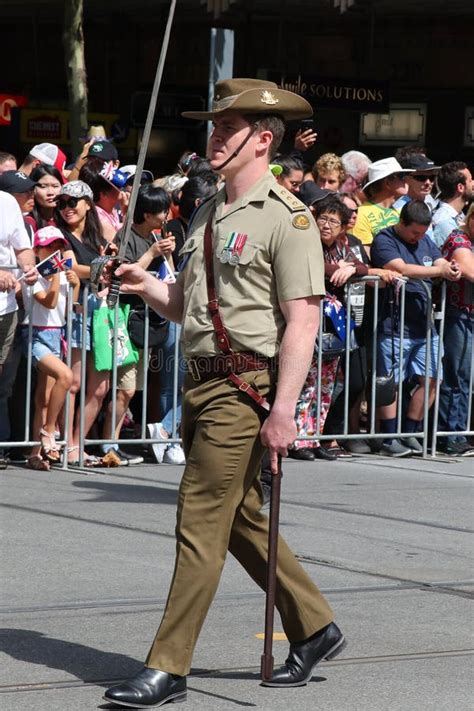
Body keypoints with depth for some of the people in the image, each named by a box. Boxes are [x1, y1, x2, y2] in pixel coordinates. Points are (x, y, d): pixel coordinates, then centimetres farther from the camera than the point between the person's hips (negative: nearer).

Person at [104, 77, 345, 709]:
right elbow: (184, 307, 21)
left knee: (201, 523, -9)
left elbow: (302, 322, -16)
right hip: (202, 383, 9)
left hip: (245, 388, -9)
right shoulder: (209, 215, 16)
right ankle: (314, 628, 29)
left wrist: (282, 412, -22)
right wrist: (148, 287, -1)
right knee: (242, 520, 16)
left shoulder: (285, 218, -10)